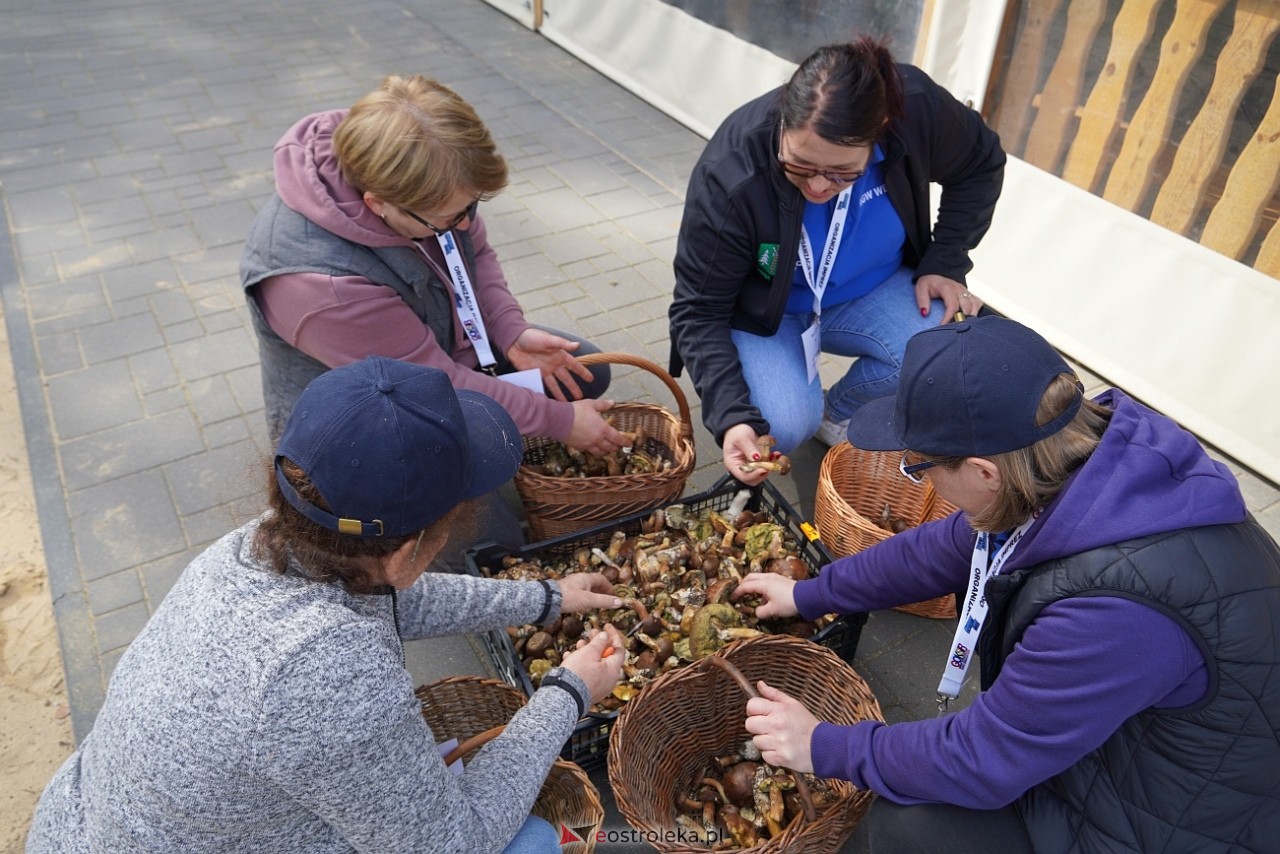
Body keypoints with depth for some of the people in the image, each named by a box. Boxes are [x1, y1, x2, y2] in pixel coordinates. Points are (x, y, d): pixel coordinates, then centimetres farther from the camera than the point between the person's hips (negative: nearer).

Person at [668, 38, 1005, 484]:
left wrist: (944, 265, -12)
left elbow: (982, 165, -2)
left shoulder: (915, 107, -25)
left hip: (871, 291, 3)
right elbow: (699, 311, -24)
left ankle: (839, 413, 3)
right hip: (764, 306, -2)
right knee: (787, 425, -29)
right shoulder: (729, 179, -33)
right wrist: (732, 416, -36)